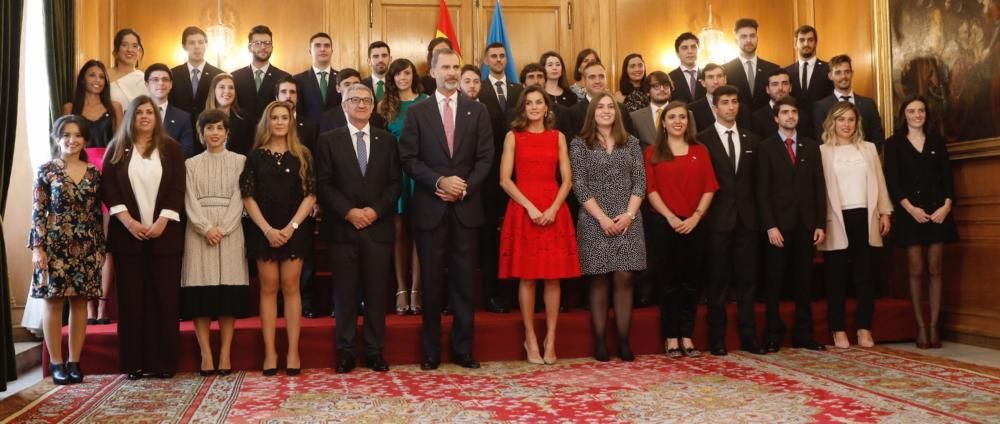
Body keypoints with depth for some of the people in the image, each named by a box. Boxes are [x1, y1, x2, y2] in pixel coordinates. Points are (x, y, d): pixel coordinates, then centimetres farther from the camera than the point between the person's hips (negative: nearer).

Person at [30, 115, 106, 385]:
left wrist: (100, 248, 8)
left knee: (80, 303, 4)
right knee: (54, 302, 0)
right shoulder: (47, 170, 0)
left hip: (85, 247, 3)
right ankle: (56, 363, 8)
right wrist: (37, 247, -10)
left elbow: (97, 214, 10)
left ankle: (74, 362, 12)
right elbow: (38, 212, -3)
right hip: (55, 245, -3)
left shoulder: (93, 173, 9)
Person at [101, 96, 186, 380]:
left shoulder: (170, 148, 7)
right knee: (131, 298, 1)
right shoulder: (117, 148, 9)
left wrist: (162, 222, -11)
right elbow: (108, 188, 1)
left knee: (165, 297, -1)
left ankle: (164, 362, 3)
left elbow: (178, 188, 0)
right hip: (127, 234, 1)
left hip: (164, 233, 0)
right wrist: (128, 221, -10)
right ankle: (134, 362, 6)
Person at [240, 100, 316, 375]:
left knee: (290, 287, 0)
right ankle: (270, 352, 4)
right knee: (268, 288, 1)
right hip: (264, 231, 0)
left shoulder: (302, 155, 6)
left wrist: (291, 226, -10)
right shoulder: (255, 156, 6)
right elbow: (248, 197, 1)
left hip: (295, 229, 0)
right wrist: (267, 229, -11)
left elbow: (310, 195, 1)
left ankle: (293, 351, 2)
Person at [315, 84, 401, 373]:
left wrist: (375, 210, -9)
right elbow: (323, 184, -1)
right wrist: (348, 212, -12)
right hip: (342, 228, -1)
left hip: (378, 227, 1)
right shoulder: (329, 140, 6)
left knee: (376, 293, 4)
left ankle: (375, 352, 12)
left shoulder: (387, 140, 11)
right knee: (345, 293, 3)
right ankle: (345, 352, 11)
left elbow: (395, 183, 6)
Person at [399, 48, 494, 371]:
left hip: (467, 207, 1)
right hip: (430, 207, -1)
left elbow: (485, 158, 3)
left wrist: (465, 187, -11)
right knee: (431, 280, 4)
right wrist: (439, 182, -15)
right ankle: (431, 351, 14)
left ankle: (463, 349, 13)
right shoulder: (417, 112, 5)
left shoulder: (477, 111, 8)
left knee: (464, 281, 4)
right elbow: (408, 159, -2)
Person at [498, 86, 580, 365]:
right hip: (522, 210, -2)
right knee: (527, 277, -1)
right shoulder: (513, 136, 6)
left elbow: (567, 180, 5)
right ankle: (531, 339, 9)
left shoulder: (558, 137, 11)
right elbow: (504, 179, -2)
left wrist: (553, 208, -10)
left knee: (553, 277, 0)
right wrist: (529, 206, -13)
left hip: (554, 211, 2)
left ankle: (550, 339, 8)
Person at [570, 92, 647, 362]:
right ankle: (599, 342, 6)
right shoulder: (580, 144, 3)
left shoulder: (631, 143, 11)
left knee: (624, 279, -1)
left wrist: (629, 214, -8)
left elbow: (640, 181, 6)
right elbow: (579, 185, -4)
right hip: (594, 221, -2)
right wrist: (602, 217, -12)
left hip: (628, 220, 2)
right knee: (599, 280, 1)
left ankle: (624, 341, 5)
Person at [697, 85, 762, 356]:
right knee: (718, 282, 2)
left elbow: (756, 180, 12)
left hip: (746, 219, 4)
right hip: (718, 219, -4)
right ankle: (717, 340, 9)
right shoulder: (703, 140, -1)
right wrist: (703, 212, -8)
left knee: (746, 280, 7)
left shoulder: (751, 140, 13)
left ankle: (748, 337, 14)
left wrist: (758, 213, 5)